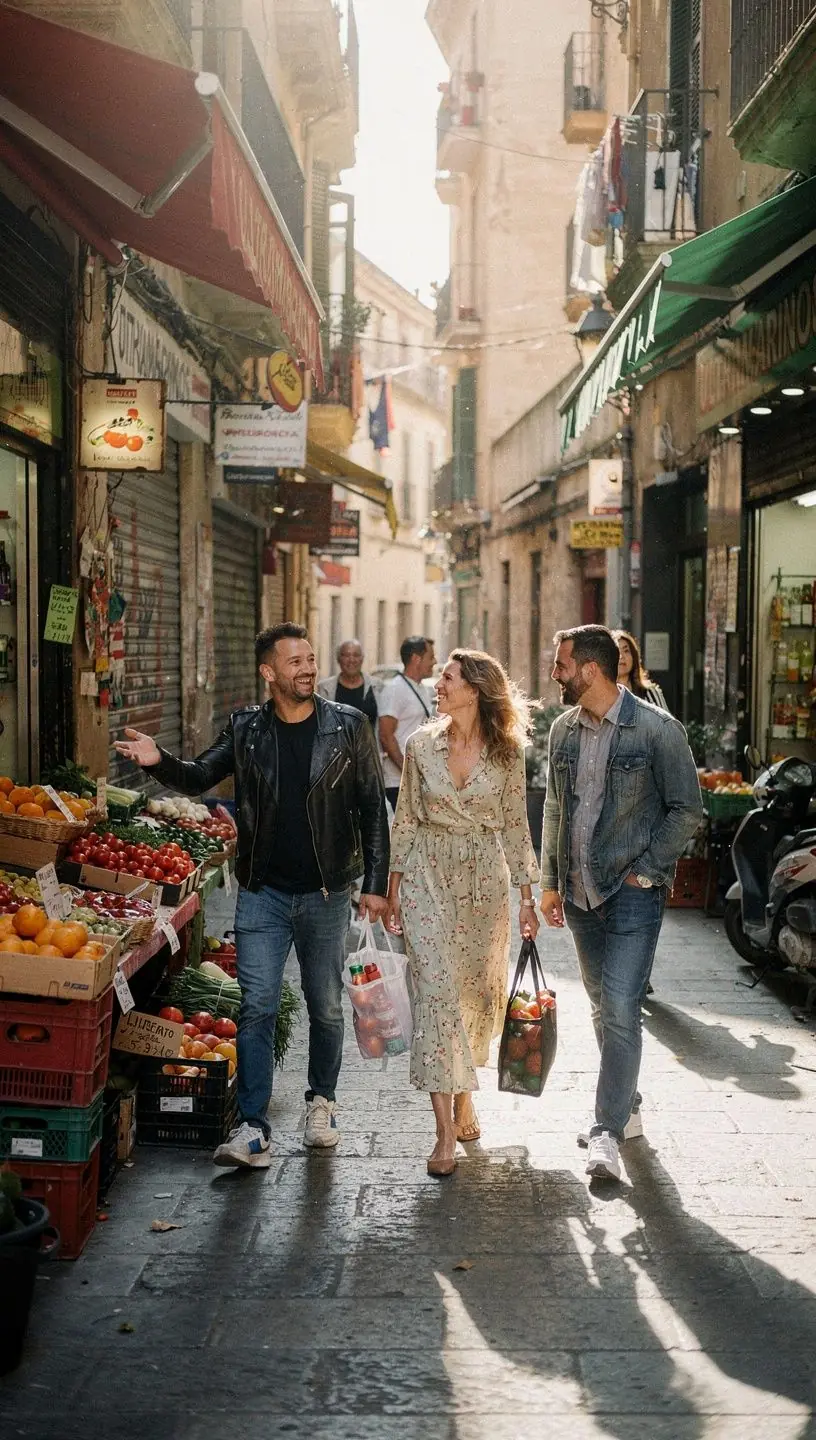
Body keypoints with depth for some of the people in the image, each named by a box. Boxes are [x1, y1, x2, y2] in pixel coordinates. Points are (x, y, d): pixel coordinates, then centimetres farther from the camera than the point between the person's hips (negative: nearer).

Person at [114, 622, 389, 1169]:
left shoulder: (349, 727, -3)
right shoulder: (247, 728, 2)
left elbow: (373, 810, 0)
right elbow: (201, 778, 9)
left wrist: (376, 884, -3)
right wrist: (161, 762, -13)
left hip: (327, 893, 0)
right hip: (264, 892, 1)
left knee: (326, 1006, 11)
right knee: (257, 1007, -4)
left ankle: (321, 1101, 33)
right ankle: (254, 1129, -1)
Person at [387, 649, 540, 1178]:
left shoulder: (507, 752, -1)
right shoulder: (422, 745, 0)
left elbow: (515, 826, 4)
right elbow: (406, 819, 6)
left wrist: (528, 894, 4)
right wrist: (394, 885, 5)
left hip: (485, 878, 1)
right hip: (429, 876, -1)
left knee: (479, 992, 9)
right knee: (435, 989, -10)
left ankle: (463, 1098, 34)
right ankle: (445, 1130, -9)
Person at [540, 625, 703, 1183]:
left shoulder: (657, 729, -10)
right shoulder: (565, 730, 8)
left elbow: (688, 811, -7)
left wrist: (646, 870, -11)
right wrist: (550, 881, 14)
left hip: (633, 892, -6)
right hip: (580, 891, 6)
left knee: (620, 1010, -12)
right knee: (603, 1007, 15)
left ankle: (608, 1131, -8)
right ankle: (627, 1107, 31)